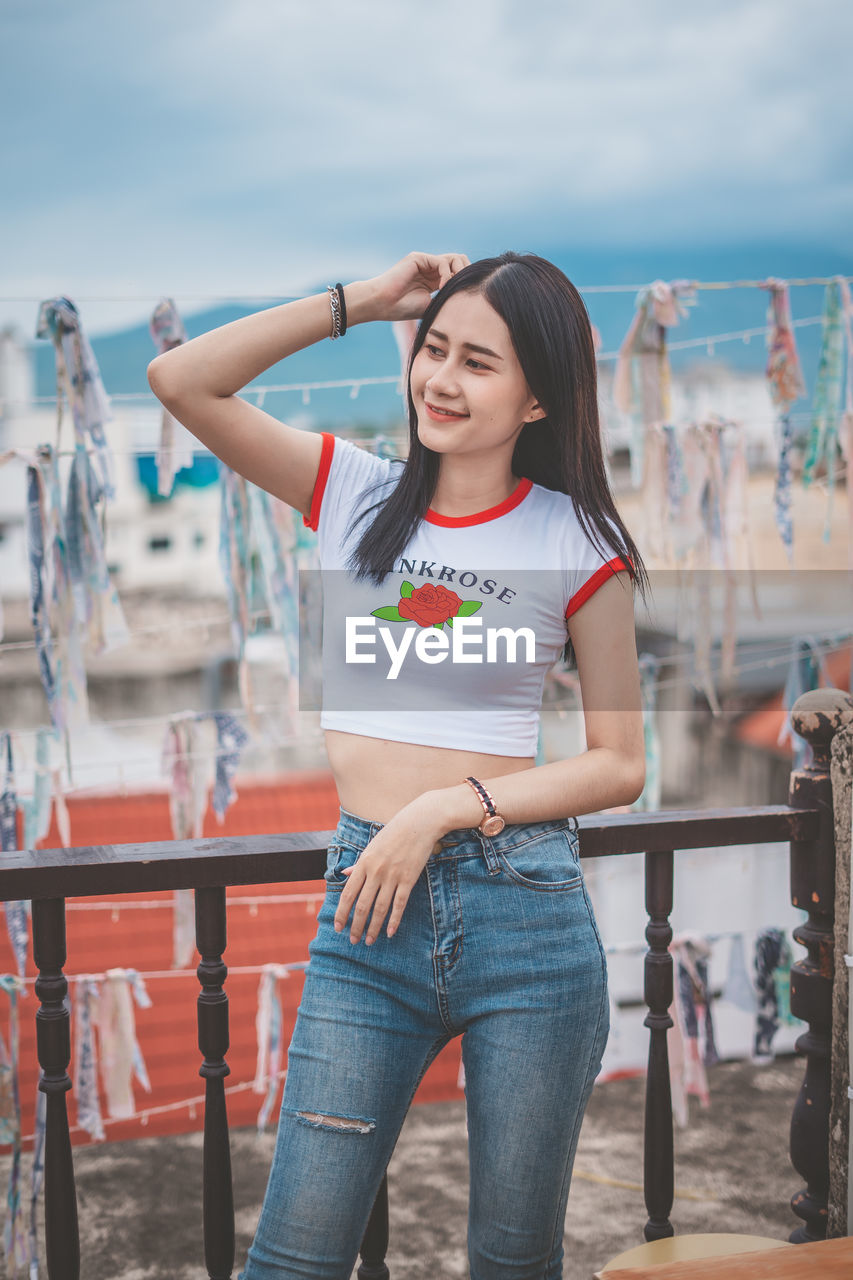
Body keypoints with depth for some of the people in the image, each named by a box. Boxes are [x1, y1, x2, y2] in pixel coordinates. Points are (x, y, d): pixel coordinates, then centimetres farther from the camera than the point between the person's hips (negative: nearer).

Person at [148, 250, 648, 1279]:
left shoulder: (576, 544, 0)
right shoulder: (356, 494, 7)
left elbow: (620, 764, 1)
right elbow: (180, 380, 0)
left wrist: (446, 808, -10)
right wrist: (363, 302, -1)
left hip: (527, 915, -1)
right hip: (368, 908, 2)